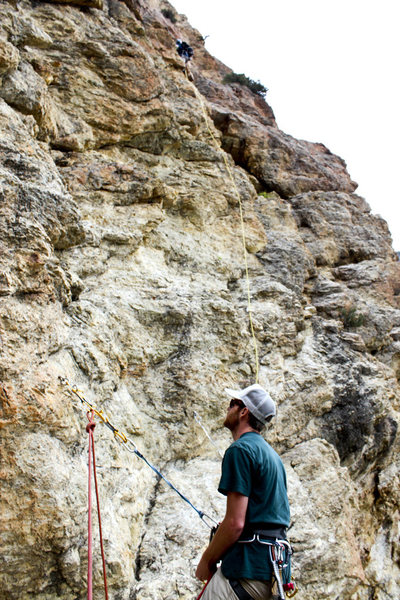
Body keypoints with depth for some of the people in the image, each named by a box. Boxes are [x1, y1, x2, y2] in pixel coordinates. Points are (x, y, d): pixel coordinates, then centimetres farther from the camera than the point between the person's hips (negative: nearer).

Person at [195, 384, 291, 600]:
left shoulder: (240, 449, -12)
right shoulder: (271, 454, 18)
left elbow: (235, 523, -18)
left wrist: (207, 561, -4)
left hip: (248, 570, -9)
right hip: (271, 566, 9)